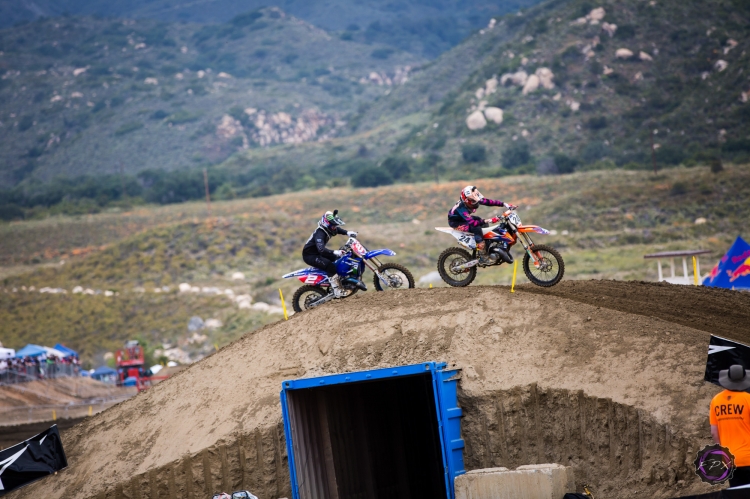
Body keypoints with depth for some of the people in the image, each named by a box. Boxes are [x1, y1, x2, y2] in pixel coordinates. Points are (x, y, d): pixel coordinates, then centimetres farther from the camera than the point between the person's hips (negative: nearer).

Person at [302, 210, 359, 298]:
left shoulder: (328, 229, -2)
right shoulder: (320, 234, -30)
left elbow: (337, 229, 21)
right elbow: (321, 249, -45)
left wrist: (347, 232, 3)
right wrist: (334, 252, -56)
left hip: (317, 253, 10)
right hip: (310, 255, -10)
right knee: (330, 266, -29)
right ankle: (337, 292, -29)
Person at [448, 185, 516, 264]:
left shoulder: (475, 199, -20)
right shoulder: (462, 208, -40)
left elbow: (488, 202, -15)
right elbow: (472, 223, -46)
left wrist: (504, 204, -22)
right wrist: (488, 221, -53)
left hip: (465, 218, 9)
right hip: (456, 222, -9)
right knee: (476, 228, -29)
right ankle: (483, 257, -27)